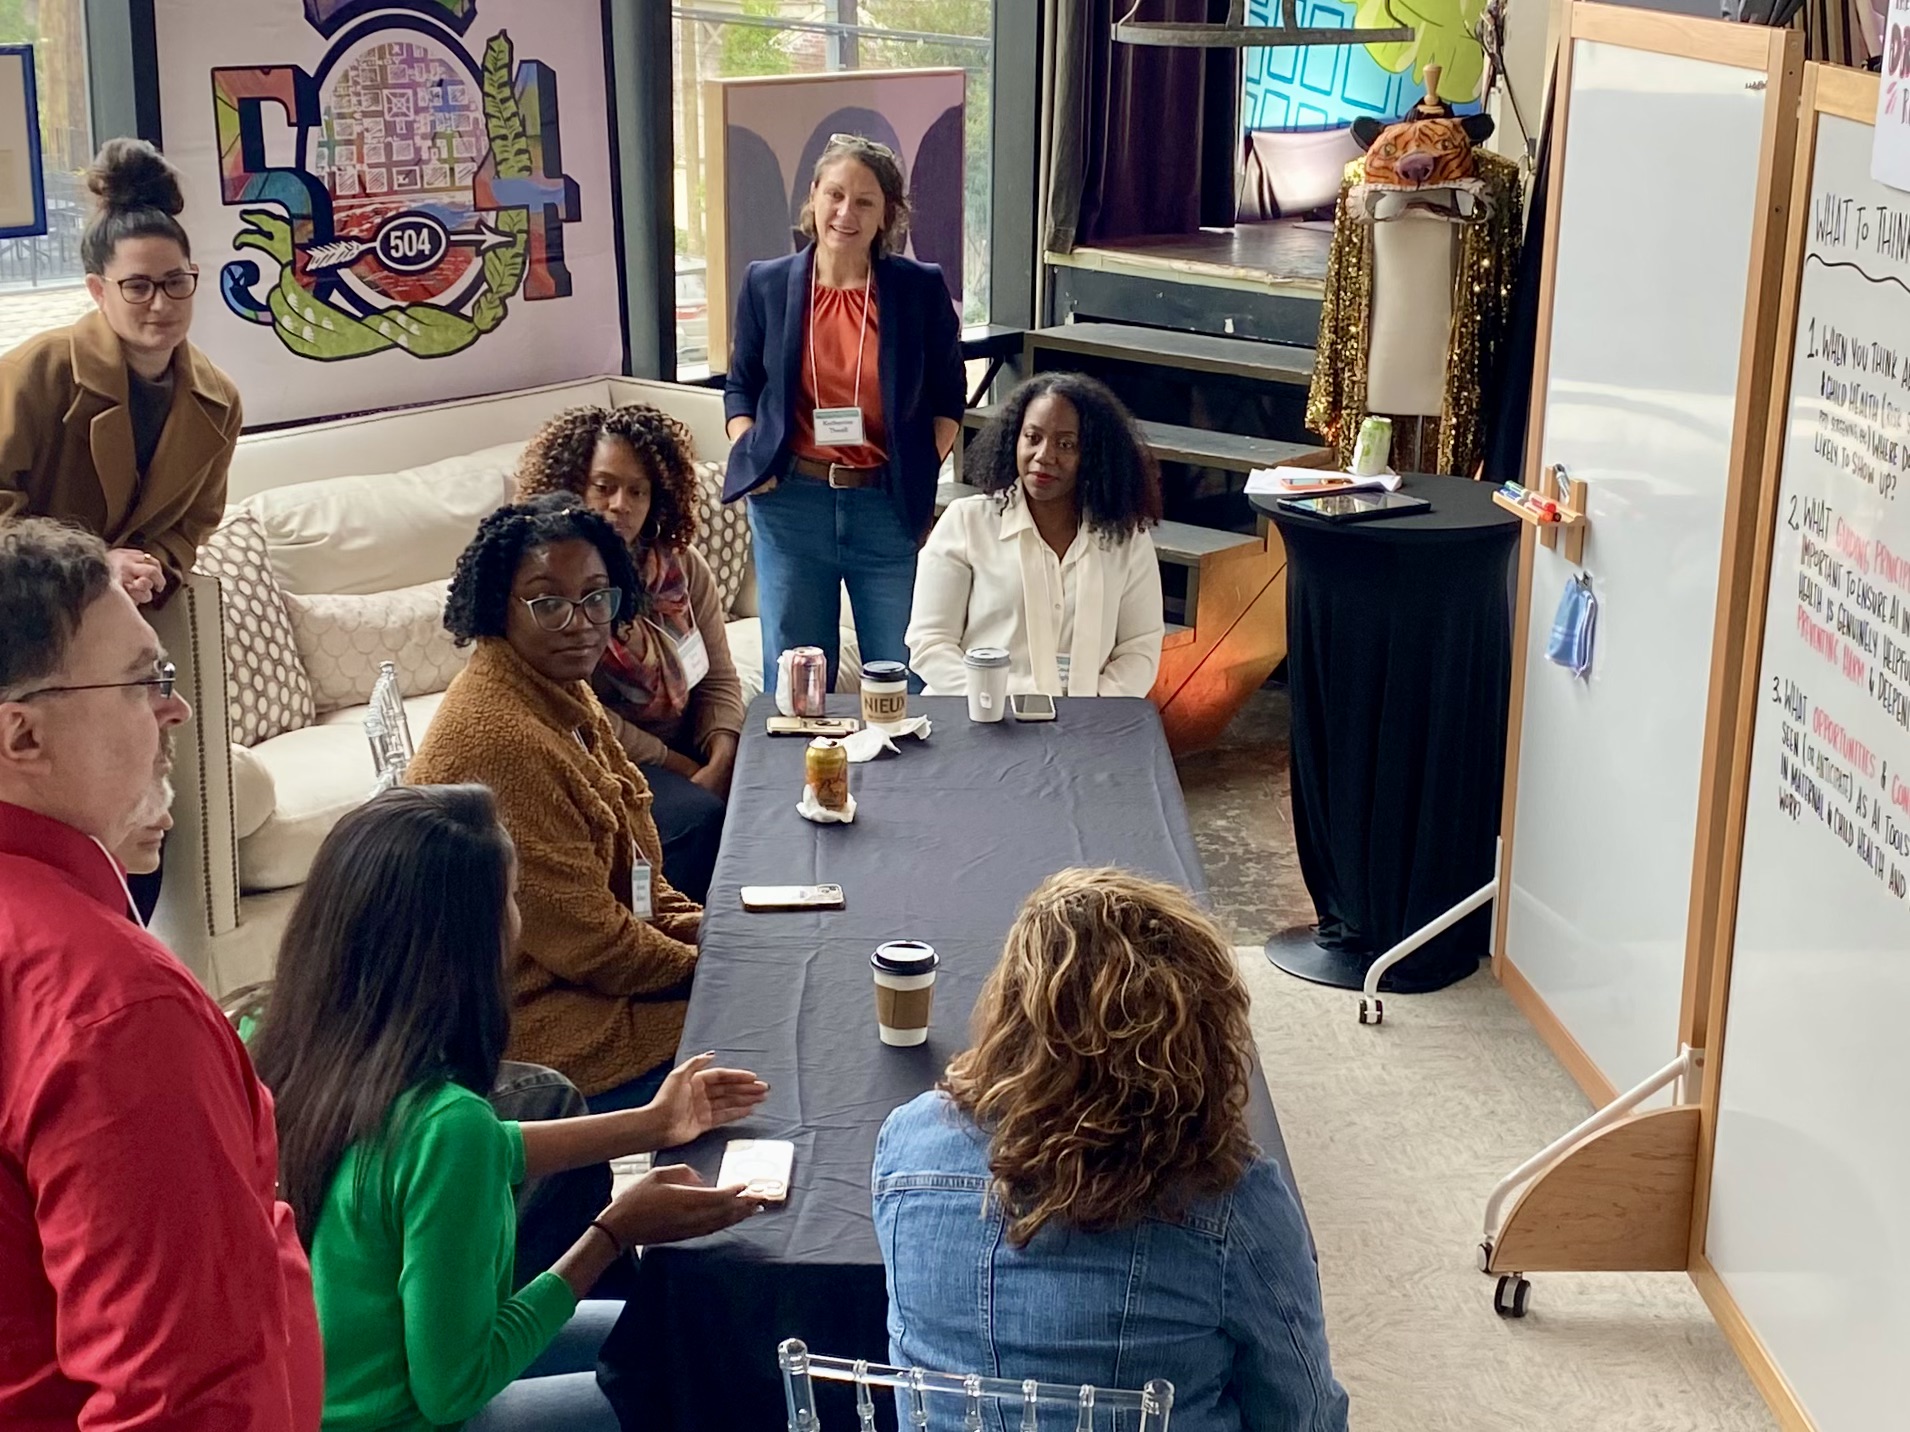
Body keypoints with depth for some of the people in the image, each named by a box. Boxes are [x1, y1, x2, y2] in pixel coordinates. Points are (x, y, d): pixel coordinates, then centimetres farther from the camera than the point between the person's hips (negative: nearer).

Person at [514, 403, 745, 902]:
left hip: (686, 745, 6)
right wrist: (682, 768, -15)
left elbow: (718, 678, 5)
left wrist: (720, 763, -14)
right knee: (698, 818, -29)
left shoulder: (684, 567, 6)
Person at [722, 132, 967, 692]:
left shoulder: (921, 289, 0)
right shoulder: (766, 284, 4)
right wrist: (751, 460, 0)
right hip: (789, 504, 1)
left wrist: (923, 475, -3)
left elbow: (948, 397, 8)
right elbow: (740, 386, 14)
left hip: (889, 506, -1)